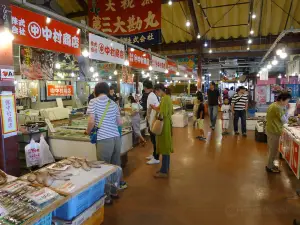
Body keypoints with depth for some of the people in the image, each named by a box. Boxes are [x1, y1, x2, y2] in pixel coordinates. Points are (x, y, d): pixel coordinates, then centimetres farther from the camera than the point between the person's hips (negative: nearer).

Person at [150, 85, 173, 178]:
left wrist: (155, 108, -10)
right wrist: (158, 108, 11)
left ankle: (164, 171, 6)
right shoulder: (168, 98, 11)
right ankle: (166, 168, 26)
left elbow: (162, 114, -24)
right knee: (166, 147, 15)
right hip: (167, 124, 10)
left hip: (164, 125, -10)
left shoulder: (164, 99, -18)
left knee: (164, 147, -3)